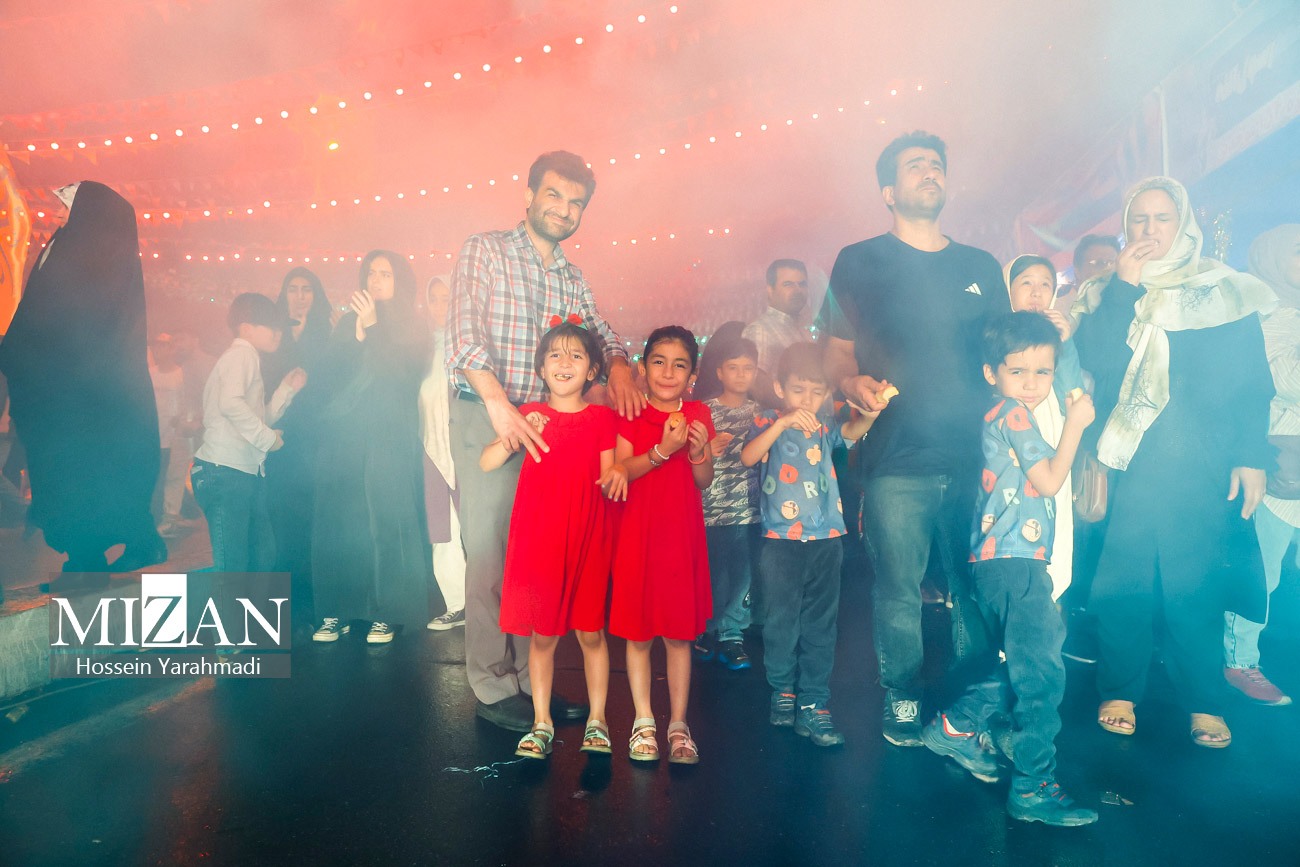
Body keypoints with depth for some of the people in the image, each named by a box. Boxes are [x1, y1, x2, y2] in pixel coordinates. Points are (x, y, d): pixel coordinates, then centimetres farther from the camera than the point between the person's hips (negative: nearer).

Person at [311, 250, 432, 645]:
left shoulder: (411, 328, 8)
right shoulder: (348, 323, 15)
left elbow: (404, 375, -9)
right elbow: (332, 376, 7)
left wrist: (373, 328, -12)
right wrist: (357, 334, -6)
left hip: (389, 441, -2)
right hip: (344, 439, 3)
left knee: (387, 523, -5)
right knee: (337, 524, -2)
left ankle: (385, 613, 3)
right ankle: (336, 611, 7)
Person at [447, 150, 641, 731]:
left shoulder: (573, 279, 19)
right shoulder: (484, 252, 1)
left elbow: (602, 334, 15)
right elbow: (465, 335, -11)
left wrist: (619, 365, -10)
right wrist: (498, 402, -25)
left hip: (549, 424, 5)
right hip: (486, 420, -5)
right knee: (491, 554, -3)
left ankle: (531, 677, 17)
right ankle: (493, 689, 7)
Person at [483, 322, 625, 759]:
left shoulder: (602, 418, 3)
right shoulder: (530, 415, 7)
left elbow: (607, 483, 2)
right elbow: (485, 463, 1)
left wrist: (618, 473, -21)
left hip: (587, 537, -1)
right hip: (537, 537, 1)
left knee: (590, 632, 6)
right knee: (541, 634, 7)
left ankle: (597, 720, 21)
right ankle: (541, 723, 21)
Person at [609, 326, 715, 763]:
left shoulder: (698, 415, 5)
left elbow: (705, 481, 7)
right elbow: (617, 472, -13)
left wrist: (698, 451, -13)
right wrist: (663, 450, -22)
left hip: (682, 535, 2)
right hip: (638, 534, -1)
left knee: (679, 635, 7)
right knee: (638, 632, 7)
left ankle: (678, 723, 20)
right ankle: (643, 721, 23)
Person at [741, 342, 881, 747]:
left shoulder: (825, 427, 7)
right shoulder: (767, 423, 0)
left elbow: (852, 432, -15)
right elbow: (748, 457, -19)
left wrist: (871, 411, -36)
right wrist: (782, 423, -32)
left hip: (826, 540, 3)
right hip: (781, 541, -2)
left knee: (820, 625, 6)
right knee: (782, 620, 7)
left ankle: (813, 705, 15)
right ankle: (783, 690, 27)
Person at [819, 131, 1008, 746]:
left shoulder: (981, 268, 18)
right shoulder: (859, 263, 8)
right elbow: (836, 354, 5)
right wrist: (852, 383, -15)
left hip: (974, 458, 3)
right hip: (896, 461, -3)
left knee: (977, 589, 5)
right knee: (898, 593, 2)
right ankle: (902, 700, 22)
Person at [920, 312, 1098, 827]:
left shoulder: (1004, 416, 19)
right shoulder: (1012, 413, -10)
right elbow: (1050, 480, -12)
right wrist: (1074, 424, -5)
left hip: (1004, 561, 10)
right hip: (1013, 562, -10)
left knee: (1023, 663, 20)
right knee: (1042, 673, -7)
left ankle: (957, 727, 28)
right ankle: (1033, 788, -1)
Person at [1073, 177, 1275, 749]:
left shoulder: (1225, 291, 7)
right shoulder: (1109, 293, 10)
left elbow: (1254, 382, 5)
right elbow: (1097, 360, -7)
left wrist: (1252, 458, -3)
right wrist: (1124, 287, -9)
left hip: (1204, 467, 0)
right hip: (1130, 463, 1)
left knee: (1196, 585, 0)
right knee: (1125, 582, 1)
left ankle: (1204, 704, 14)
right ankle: (1119, 692, 15)